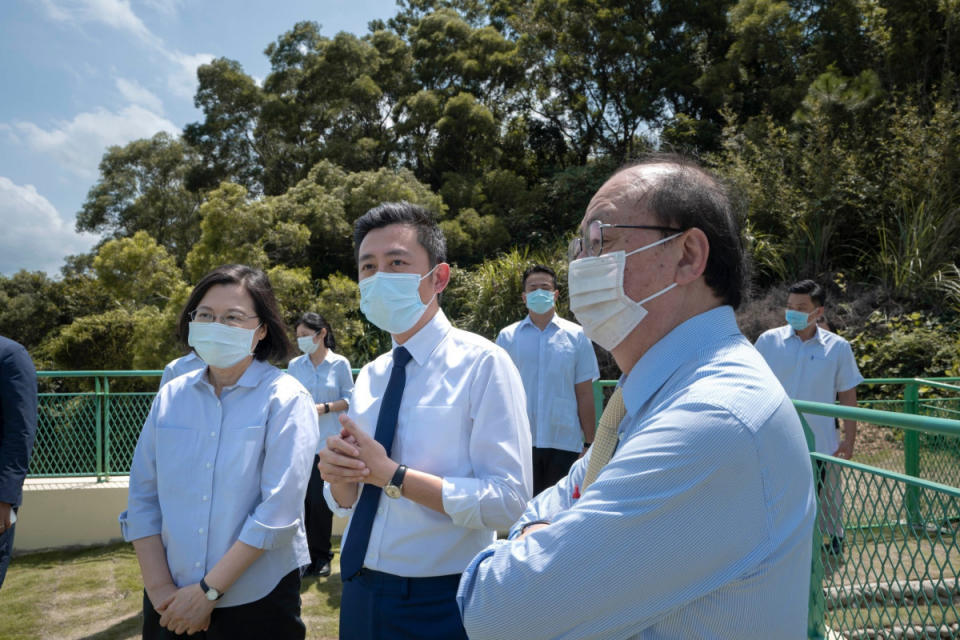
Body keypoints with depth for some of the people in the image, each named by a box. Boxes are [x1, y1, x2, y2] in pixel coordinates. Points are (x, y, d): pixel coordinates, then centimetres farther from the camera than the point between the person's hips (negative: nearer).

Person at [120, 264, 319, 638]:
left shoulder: (286, 400, -12)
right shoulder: (170, 396, 1)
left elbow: (280, 510, -17)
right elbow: (143, 499, 3)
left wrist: (208, 591, -15)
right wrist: (159, 586, -5)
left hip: (256, 602, -4)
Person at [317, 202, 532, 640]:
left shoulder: (482, 364, -14)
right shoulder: (369, 377, 4)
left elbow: (508, 502, -21)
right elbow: (344, 502, 9)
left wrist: (391, 474, -22)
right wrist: (338, 473, -12)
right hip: (359, 592, 6)